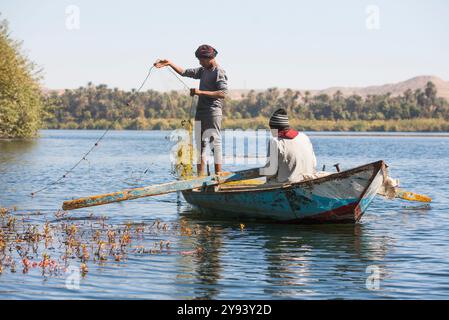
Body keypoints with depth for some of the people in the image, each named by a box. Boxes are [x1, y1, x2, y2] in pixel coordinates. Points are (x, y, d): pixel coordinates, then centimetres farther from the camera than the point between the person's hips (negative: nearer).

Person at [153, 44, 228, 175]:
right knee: (200, 143, 6)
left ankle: (218, 174, -14)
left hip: (213, 112, -9)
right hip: (200, 112, 9)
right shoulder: (203, 71, 17)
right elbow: (184, 72, 24)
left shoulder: (219, 72, -9)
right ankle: (200, 176, 7)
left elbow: (223, 93, -20)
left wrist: (201, 92, -21)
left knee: (215, 141, -12)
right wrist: (169, 63, 14)